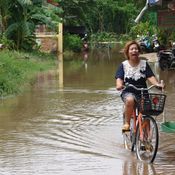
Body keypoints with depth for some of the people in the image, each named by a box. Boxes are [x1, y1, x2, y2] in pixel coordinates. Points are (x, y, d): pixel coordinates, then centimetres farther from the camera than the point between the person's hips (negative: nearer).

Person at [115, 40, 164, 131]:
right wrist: (119, 85, -28)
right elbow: (119, 78, -5)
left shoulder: (144, 64, 8)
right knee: (130, 100, -36)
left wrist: (157, 84, -23)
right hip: (128, 92, -2)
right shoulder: (124, 65, 6)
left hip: (142, 92, 2)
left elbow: (150, 76, -3)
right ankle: (127, 123, -20)